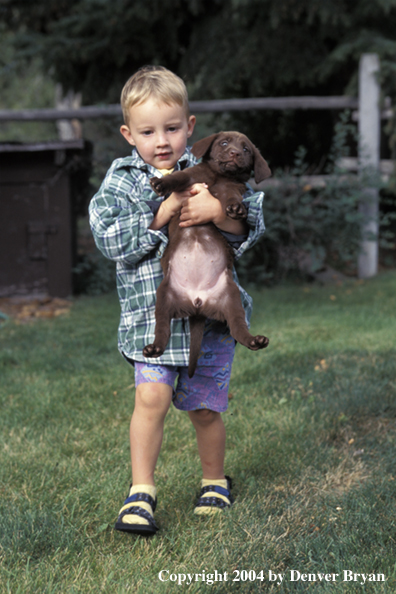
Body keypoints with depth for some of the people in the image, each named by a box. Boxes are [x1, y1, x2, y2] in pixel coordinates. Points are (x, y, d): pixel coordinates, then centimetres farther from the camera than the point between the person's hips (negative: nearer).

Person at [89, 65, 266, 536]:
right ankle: (141, 492, -1)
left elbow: (253, 224, -2)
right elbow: (110, 239, -11)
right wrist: (161, 214, -18)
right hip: (152, 313, -1)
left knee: (205, 407, 9)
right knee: (151, 396, -15)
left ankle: (215, 482, 33)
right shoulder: (120, 183, 1)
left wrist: (218, 212, -22)